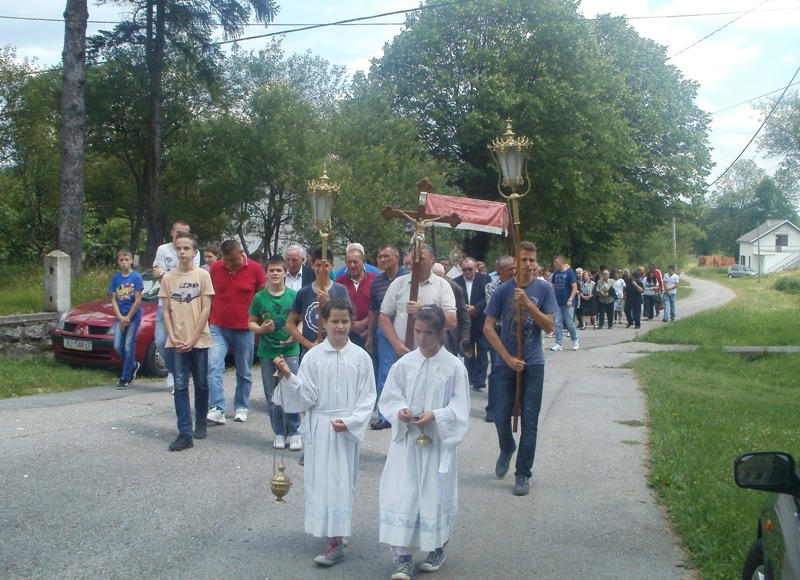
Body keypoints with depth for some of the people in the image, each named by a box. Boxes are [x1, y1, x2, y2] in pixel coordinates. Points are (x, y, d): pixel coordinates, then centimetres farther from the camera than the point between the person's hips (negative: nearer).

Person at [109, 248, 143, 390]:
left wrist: (128, 318, -10)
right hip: (120, 317, 4)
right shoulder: (115, 278, 5)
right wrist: (120, 317, -8)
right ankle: (133, 365, 27)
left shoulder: (136, 277, -7)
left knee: (129, 347, -3)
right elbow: (113, 300, 5)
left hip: (133, 317, -4)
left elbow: (138, 301, -9)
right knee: (117, 346, 2)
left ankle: (125, 378, 4)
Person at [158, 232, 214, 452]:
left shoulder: (203, 275, -2)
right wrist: (173, 338, -7)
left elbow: (206, 309, -5)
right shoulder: (168, 277, 5)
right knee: (180, 387, -2)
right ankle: (185, 433, -1)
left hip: (199, 340, -1)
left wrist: (193, 339, -11)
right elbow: (166, 311, 5)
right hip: (176, 342, 2)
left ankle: (200, 422, 29)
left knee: (201, 384, 9)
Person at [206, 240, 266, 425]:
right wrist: (207, 318, 11)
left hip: (244, 329, -1)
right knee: (213, 367, -13)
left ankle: (241, 407, 24)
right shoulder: (215, 268, -1)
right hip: (218, 328, 1)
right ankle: (217, 409, -14)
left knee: (244, 372, 9)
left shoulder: (255, 269, -7)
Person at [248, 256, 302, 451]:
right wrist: (261, 329, -14)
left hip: (290, 350, -2)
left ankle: (294, 433, 7)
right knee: (272, 395, 8)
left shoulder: (294, 295, -3)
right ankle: (279, 432, 20)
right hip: (267, 351, 2)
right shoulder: (259, 297, 0)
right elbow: (251, 323, 6)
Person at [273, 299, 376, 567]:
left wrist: (350, 421, -12)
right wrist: (288, 376, -19)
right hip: (319, 426, 1)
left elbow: (368, 397, -1)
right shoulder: (313, 356, -3)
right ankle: (332, 533, 18)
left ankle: (336, 542, 1)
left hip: (349, 428, -1)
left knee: (342, 481, -1)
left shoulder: (361, 357, -3)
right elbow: (306, 397, -4)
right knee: (320, 479, 4)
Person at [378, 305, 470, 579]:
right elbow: (389, 398, 4)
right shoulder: (404, 364, -3)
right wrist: (400, 411, -16)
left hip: (439, 442, -1)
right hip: (406, 441, 2)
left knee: (436, 495, 10)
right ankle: (402, 557, 6)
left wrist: (435, 416, -21)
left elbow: (460, 409, -7)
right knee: (400, 495, -3)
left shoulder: (455, 367, -9)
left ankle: (437, 549, 32)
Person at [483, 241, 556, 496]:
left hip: (533, 364, 0)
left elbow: (549, 326, -7)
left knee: (529, 422, 1)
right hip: (506, 363, 0)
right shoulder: (503, 290, -4)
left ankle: (523, 474, 12)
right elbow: (488, 328, -3)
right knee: (501, 418, 4)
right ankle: (507, 449, 36)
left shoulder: (544, 289, -2)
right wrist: (508, 358, -10)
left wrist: (528, 303, -21)